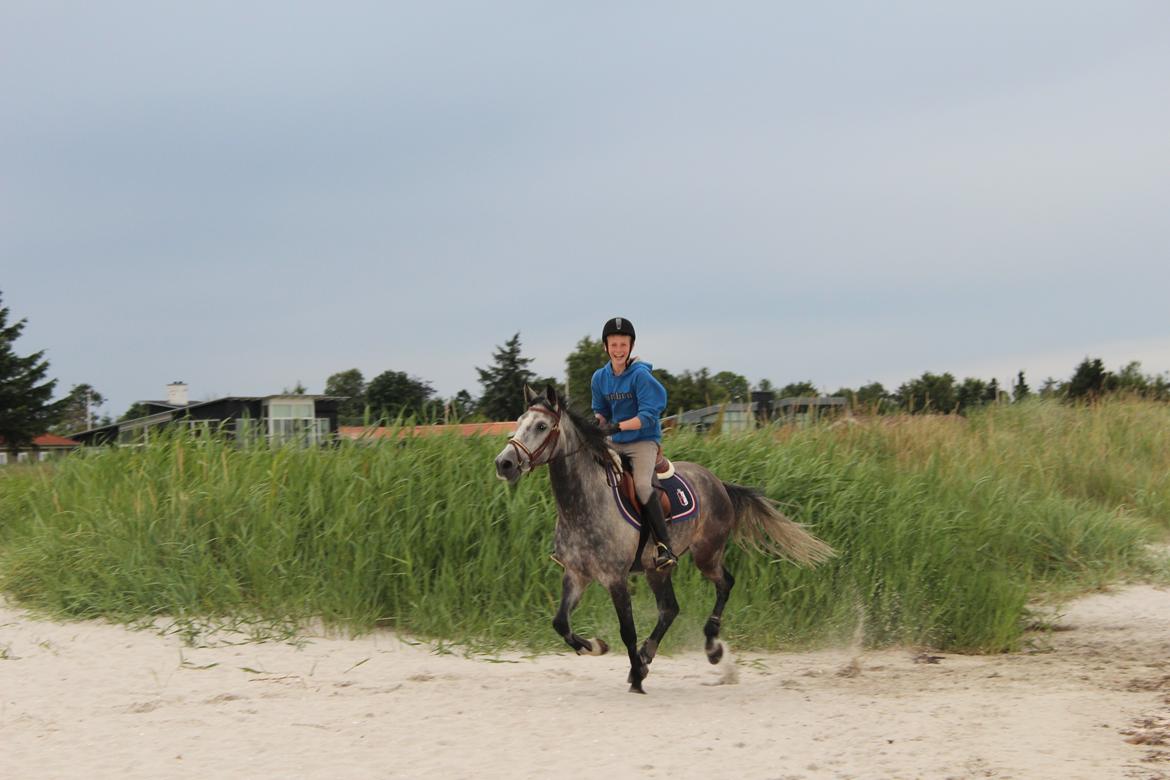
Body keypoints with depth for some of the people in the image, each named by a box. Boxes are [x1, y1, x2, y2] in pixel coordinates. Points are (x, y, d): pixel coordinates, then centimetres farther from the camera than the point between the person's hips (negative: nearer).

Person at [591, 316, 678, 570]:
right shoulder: (600, 377, 5)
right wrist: (597, 423, -5)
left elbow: (648, 415, -19)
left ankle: (665, 547, -28)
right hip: (614, 443, 7)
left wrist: (618, 426, -28)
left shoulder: (641, 375, -13)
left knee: (642, 484, -29)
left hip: (643, 440, -7)